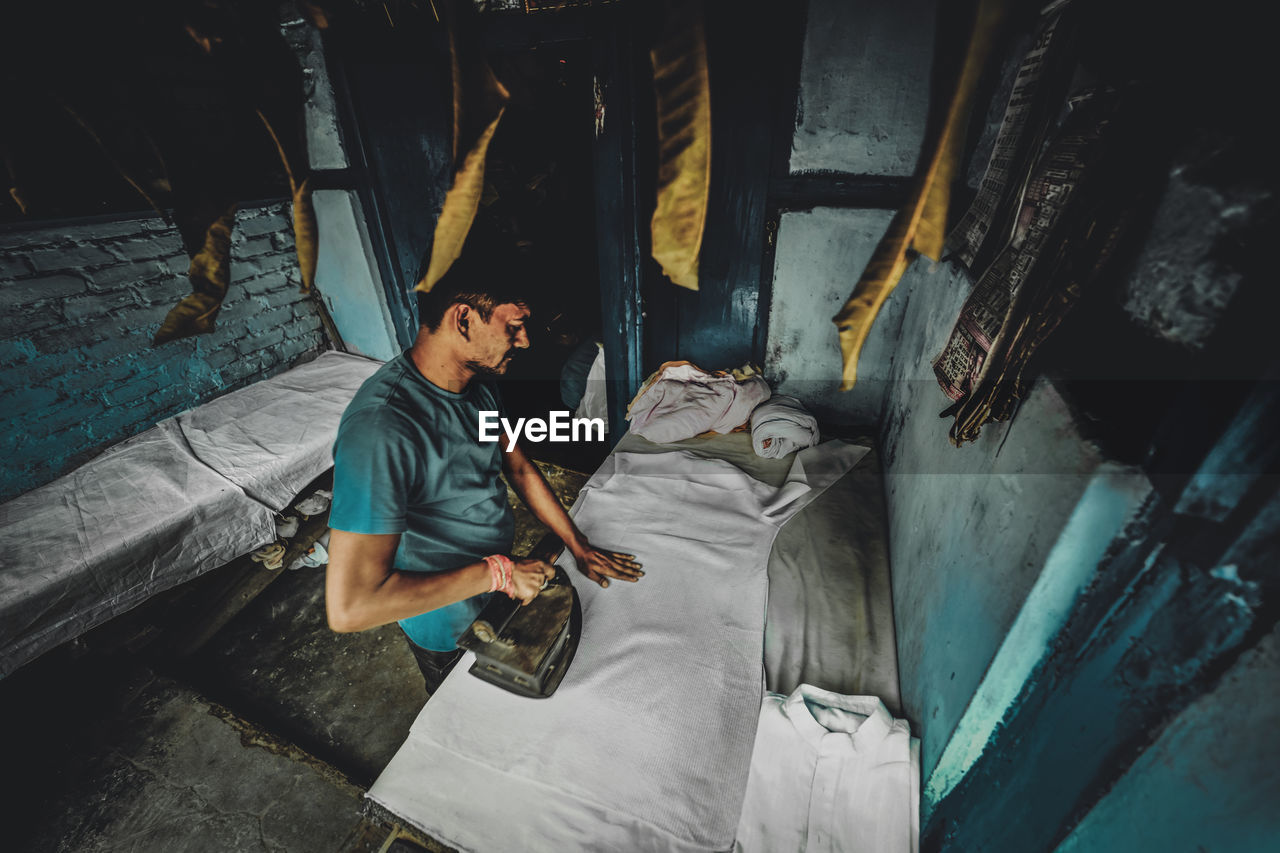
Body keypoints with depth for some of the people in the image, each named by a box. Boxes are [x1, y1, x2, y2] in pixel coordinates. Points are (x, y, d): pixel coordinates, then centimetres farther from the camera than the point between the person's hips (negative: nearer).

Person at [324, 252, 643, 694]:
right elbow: (349, 607, -38)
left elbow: (520, 468, 1)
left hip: (496, 591, 7)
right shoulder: (381, 428, -38)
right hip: (450, 631, -6)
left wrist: (580, 547, 2)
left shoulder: (480, 383, -11)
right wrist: (497, 572, -32)